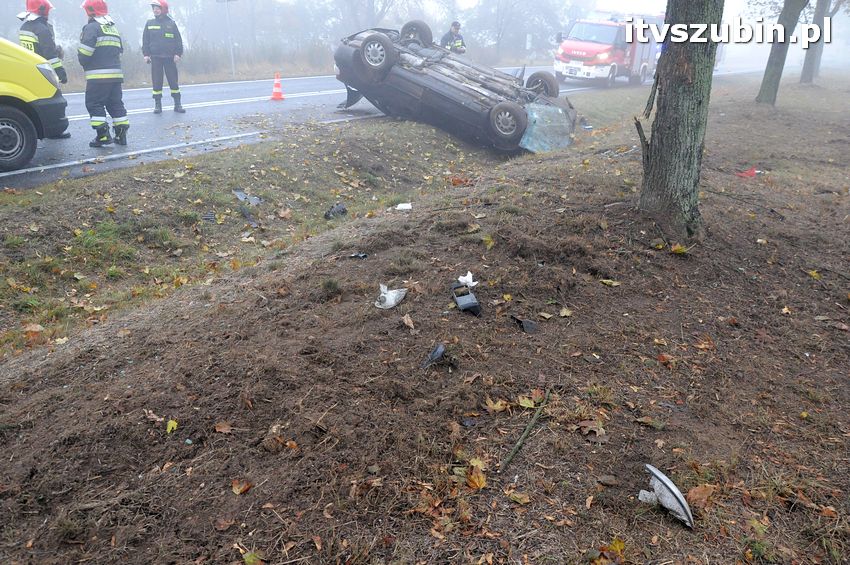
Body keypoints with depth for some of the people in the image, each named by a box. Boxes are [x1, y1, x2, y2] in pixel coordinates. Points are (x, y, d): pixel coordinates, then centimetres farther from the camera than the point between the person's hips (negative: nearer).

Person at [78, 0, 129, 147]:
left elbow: (84, 52, -14)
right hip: (116, 74, 7)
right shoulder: (114, 28, 18)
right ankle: (121, 134, 9)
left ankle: (103, 135, -9)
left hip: (98, 75, -7)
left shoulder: (92, 27, -7)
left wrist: (84, 63, 3)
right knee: (115, 103, 11)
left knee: (95, 104, -2)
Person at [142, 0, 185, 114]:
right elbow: (145, 40, 8)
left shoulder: (171, 23, 4)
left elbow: (178, 40, 3)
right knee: (156, 82, 2)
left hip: (169, 57, -1)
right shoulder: (149, 23, 8)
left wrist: (178, 53, -6)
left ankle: (177, 104, 6)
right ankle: (157, 105, 7)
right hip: (155, 57, 1)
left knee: (173, 81, 0)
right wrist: (146, 54, 0)